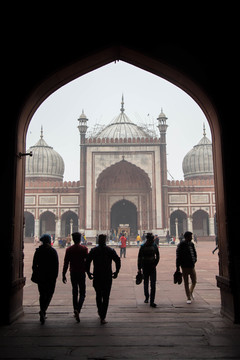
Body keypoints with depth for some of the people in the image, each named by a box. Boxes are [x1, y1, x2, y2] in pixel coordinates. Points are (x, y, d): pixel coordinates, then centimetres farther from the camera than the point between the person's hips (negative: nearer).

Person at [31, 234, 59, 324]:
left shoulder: (38, 251, 0)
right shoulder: (53, 251, -5)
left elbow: (34, 265, 2)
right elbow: (56, 266, -5)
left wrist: (35, 275, 10)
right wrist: (55, 276, 1)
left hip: (40, 276, 2)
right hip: (51, 277, -2)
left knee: (42, 295, 11)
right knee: (49, 294, 8)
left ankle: (43, 315, 9)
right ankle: (43, 311, -11)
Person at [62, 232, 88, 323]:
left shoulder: (69, 250, -2)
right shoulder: (84, 249, -6)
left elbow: (66, 263, -2)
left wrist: (63, 275, 4)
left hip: (73, 273, 2)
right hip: (82, 273, -2)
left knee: (75, 293, 15)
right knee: (82, 293, 3)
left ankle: (75, 310, 18)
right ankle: (78, 309, -18)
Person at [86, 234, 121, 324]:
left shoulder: (93, 250, -1)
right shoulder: (110, 250, -2)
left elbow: (87, 262, -6)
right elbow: (118, 261, -6)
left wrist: (88, 273, 5)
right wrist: (116, 272, 4)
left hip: (97, 277, 1)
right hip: (108, 277, -1)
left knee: (98, 295, 20)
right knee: (106, 297, 4)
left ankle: (100, 313, 31)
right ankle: (102, 317, -1)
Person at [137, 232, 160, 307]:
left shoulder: (154, 246, -1)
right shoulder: (143, 247, -8)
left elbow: (157, 256, 11)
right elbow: (139, 258, -4)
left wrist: (155, 264, -1)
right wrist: (139, 268, -6)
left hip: (152, 267, 1)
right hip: (145, 267, -1)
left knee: (153, 284, -5)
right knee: (146, 283, 12)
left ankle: (152, 302, -3)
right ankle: (146, 297, 34)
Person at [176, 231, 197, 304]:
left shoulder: (191, 244, 7)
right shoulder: (181, 245, -10)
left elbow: (194, 253, 21)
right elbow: (178, 256, -10)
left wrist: (194, 260, 4)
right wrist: (178, 267, -12)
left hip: (192, 266, 5)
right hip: (185, 267, -5)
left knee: (194, 281, 9)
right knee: (186, 283, 5)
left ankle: (191, 292, 37)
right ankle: (188, 298, 17)